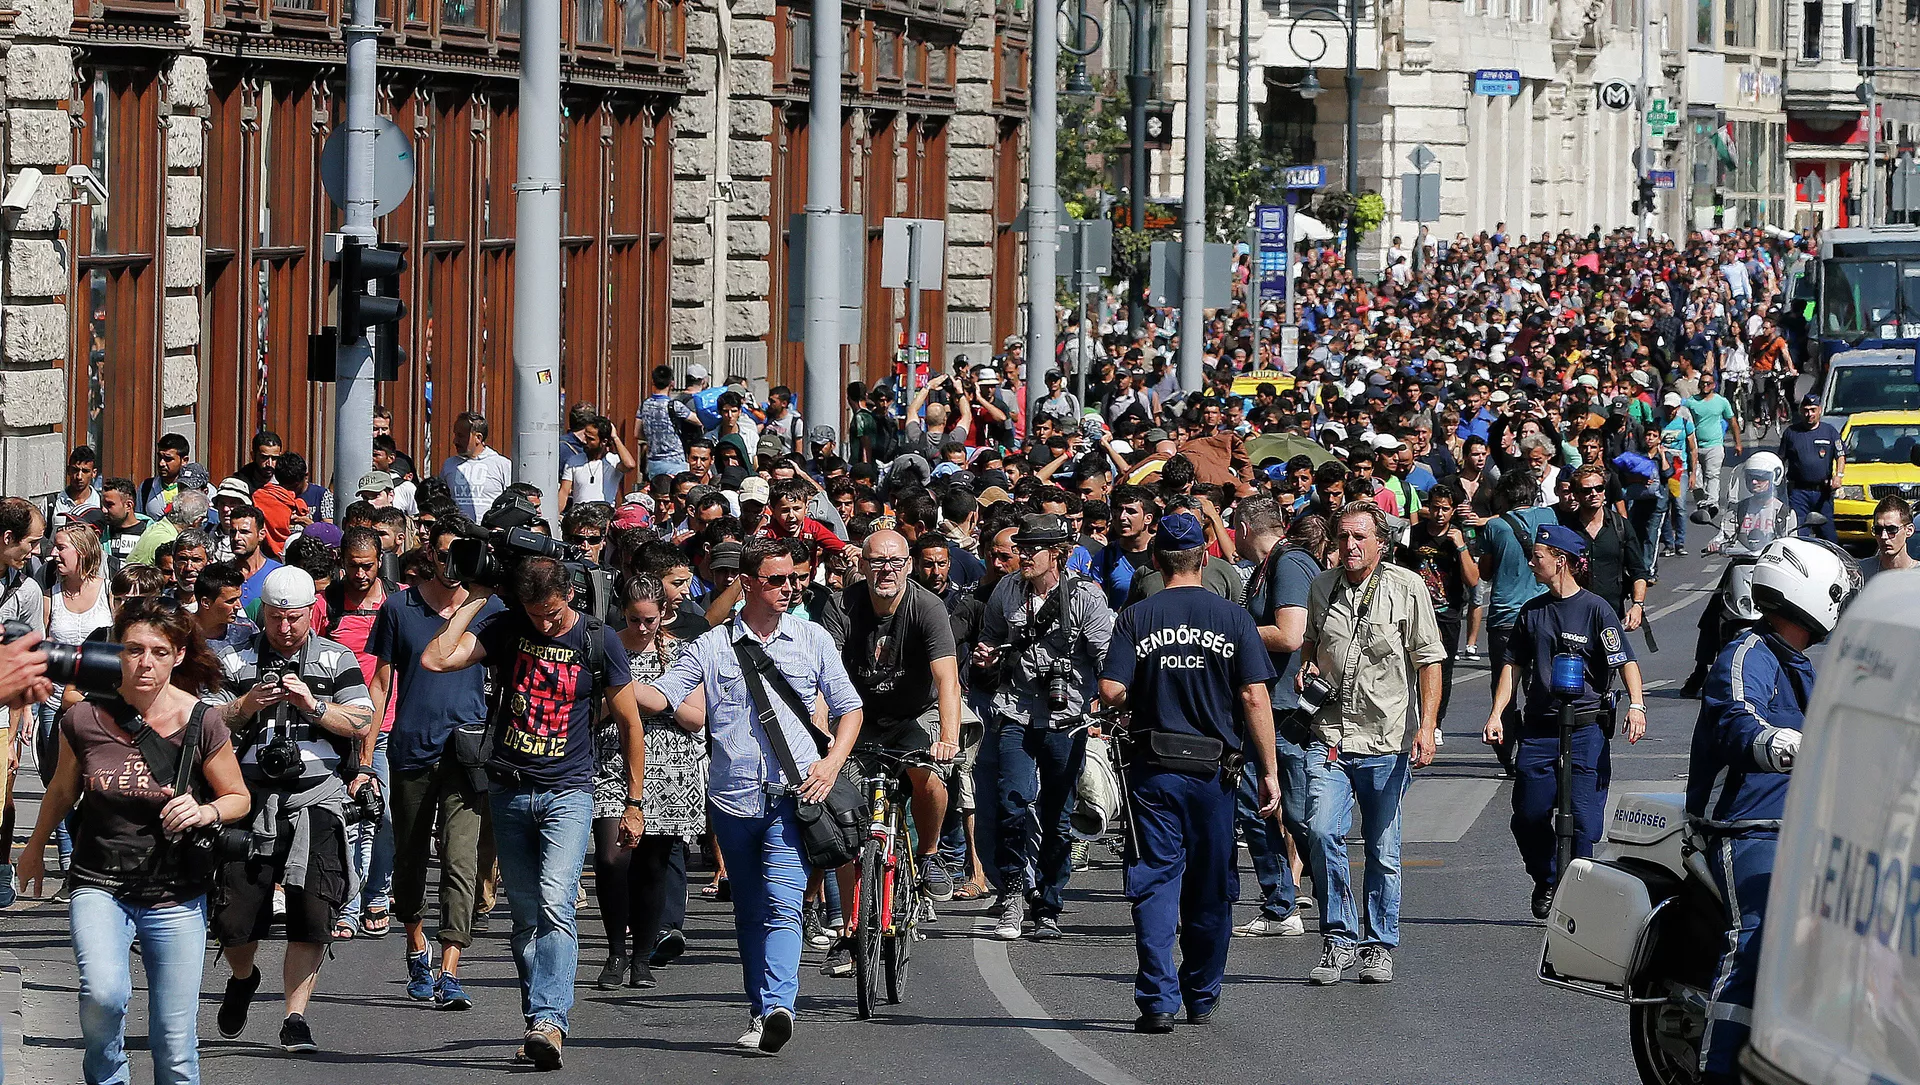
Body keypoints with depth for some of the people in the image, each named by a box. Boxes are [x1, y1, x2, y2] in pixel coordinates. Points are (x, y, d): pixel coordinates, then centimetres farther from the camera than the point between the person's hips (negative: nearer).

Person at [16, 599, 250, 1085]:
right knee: (103, 995, -27)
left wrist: (204, 812, -18)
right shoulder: (85, 720, -7)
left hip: (176, 898, 0)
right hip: (99, 886, 0)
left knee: (175, 1041, 2)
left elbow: (238, 798, 4)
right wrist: (35, 847, 27)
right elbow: (63, 789, 13)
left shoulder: (200, 724, -9)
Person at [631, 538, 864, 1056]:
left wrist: (832, 762, -1)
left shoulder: (812, 639, 9)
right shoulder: (712, 646, 6)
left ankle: (777, 1007, -28)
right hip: (734, 798, 2)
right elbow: (662, 695, -3)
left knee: (782, 906, -16)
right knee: (749, 913, 10)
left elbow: (848, 707, 15)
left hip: (792, 797, -2)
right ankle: (760, 1012, 19)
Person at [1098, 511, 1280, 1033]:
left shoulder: (1135, 618, -3)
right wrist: (1269, 771, -1)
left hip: (1153, 769, -1)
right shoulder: (1233, 618, -2)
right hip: (1214, 770, 1)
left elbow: (1110, 692, -11)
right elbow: (1255, 699, -6)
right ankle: (1202, 998, 23)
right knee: (1210, 889, 13)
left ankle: (1158, 1001, -9)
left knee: (1155, 882, 1)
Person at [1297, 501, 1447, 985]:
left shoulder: (1408, 589, -2)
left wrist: (1427, 726, -9)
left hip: (1386, 742, -2)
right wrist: (1304, 668, 6)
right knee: (1323, 832, -16)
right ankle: (1340, 939, -5)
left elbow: (1429, 660, 0)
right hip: (1328, 738, 2)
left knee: (1383, 851, 6)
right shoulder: (1322, 587, 9)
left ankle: (1378, 945, 19)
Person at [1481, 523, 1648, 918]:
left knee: (1582, 818, -7)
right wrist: (1496, 714, 8)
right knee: (1528, 815, 4)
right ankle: (1546, 882, 26)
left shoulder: (1596, 609, -4)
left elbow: (1625, 660, -10)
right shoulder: (1532, 611, 12)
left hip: (1586, 727, -5)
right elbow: (1512, 664, 17)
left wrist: (1636, 705, -24)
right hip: (1539, 728, 5)